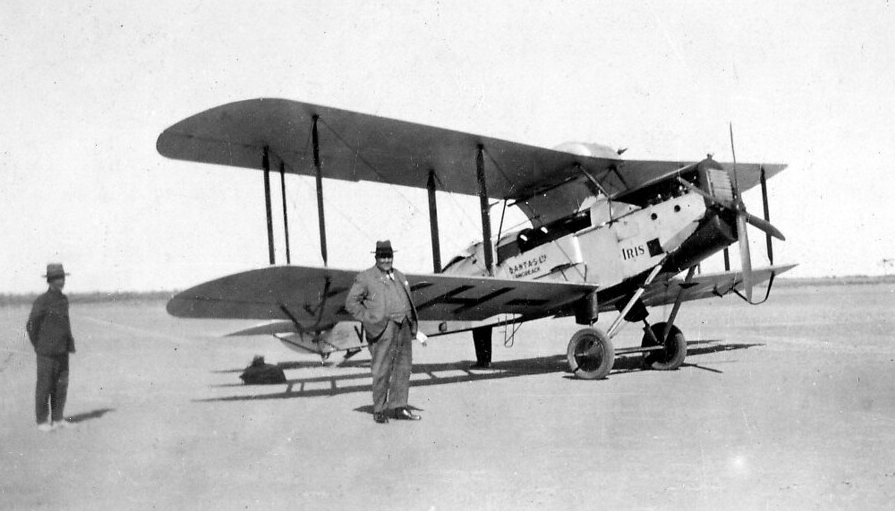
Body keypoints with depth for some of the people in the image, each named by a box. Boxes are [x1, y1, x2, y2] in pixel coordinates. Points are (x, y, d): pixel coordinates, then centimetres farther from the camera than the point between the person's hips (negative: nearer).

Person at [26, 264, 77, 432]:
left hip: (62, 351, 6)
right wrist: (39, 347, -3)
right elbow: (31, 326, -7)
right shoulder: (42, 301, -11)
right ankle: (42, 421, 11)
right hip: (47, 353, -6)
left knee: (61, 385, 9)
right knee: (44, 387, 2)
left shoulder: (64, 300, 9)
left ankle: (58, 418, 18)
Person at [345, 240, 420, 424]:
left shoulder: (399, 276, 18)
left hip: (404, 327, 6)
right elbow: (351, 303, -2)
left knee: (403, 367, 7)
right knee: (382, 371, -4)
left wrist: (412, 325, 15)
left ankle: (399, 408, 15)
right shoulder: (365, 277, 0)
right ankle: (379, 411, 6)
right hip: (383, 329, -6)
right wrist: (369, 320, -8)